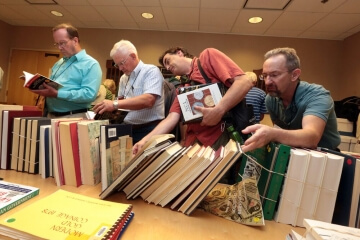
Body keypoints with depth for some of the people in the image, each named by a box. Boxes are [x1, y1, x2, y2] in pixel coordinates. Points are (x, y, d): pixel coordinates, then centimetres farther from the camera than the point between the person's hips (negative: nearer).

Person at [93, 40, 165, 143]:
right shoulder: (124, 78, 14)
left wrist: (115, 104, -28)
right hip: (128, 128, 6)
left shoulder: (151, 71, -9)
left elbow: (148, 100, -25)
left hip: (149, 130, -6)